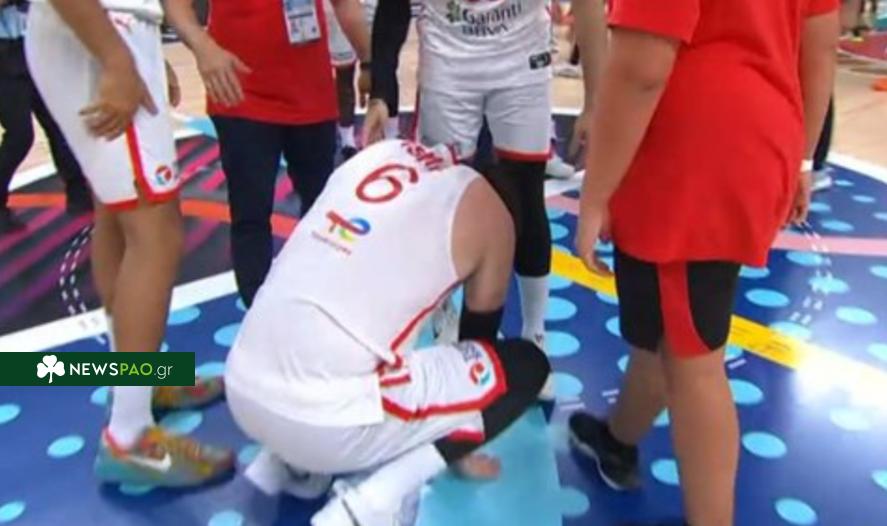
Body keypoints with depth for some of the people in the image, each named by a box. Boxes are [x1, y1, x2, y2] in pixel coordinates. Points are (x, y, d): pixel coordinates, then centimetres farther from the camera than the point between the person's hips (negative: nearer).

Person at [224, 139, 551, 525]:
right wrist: (458, 447, 32)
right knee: (525, 367, 8)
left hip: (242, 388, 7)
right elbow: (479, 332, 15)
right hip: (324, 421, -7)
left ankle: (286, 462, 20)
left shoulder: (380, 152, 18)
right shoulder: (488, 211, 4)